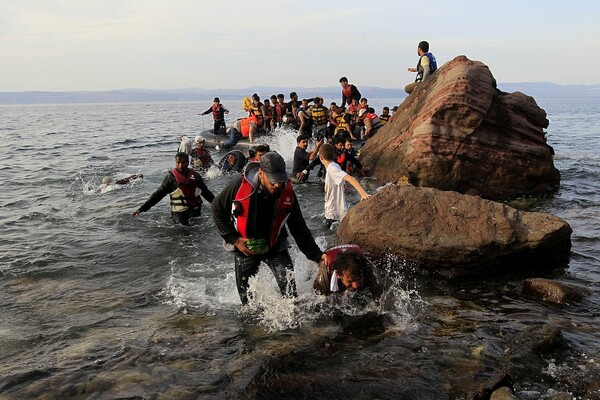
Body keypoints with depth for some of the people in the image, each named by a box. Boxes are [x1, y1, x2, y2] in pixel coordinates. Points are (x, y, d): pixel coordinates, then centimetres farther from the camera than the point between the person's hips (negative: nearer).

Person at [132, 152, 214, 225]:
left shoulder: (195, 176, 3)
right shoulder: (171, 177, -6)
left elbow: (206, 192, 15)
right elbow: (158, 194, -6)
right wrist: (142, 209, -12)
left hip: (195, 212, 4)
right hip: (179, 213, -4)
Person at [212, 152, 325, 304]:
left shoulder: (287, 192, -16)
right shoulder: (240, 186, -22)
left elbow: (299, 228, -6)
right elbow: (217, 209, -6)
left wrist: (317, 255, -10)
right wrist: (233, 239, -11)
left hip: (275, 246, 1)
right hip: (244, 247, -1)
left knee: (289, 288, -16)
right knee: (246, 296, 9)